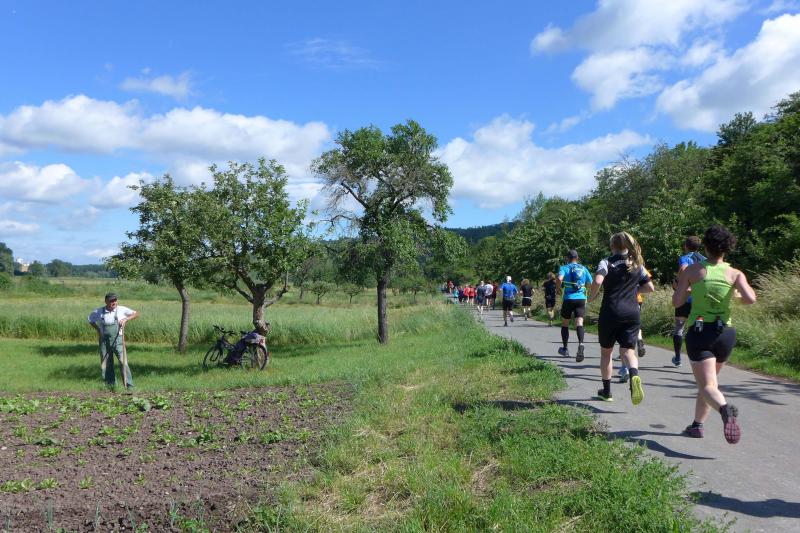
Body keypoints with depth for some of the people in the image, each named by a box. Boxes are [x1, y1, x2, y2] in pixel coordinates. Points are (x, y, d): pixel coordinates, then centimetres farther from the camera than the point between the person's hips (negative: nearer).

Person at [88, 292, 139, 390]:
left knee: (123, 362, -14)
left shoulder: (121, 309, -4)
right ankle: (111, 385, 21)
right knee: (105, 366, 7)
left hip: (117, 340, -2)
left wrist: (126, 319, -14)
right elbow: (90, 319, 18)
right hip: (104, 341, 2)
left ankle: (129, 386, -13)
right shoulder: (99, 312, 0)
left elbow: (136, 314, 2)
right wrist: (98, 330, 6)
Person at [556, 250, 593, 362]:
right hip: (581, 298, 2)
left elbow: (559, 278, -19)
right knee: (579, 323, -9)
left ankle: (565, 349, 25)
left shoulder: (565, 268, 1)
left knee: (565, 323, 14)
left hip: (568, 299, -2)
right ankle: (580, 344, -35)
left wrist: (558, 287, -1)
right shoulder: (583, 268, 11)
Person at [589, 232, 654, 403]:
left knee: (606, 351, 13)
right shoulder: (637, 264, 10)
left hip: (610, 313, -2)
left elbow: (598, 281, -22)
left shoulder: (607, 262, -4)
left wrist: (592, 296, -5)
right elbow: (650, 287, 11)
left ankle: (606, 391, 22)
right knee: (628, 350, 3)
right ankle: (634, 375, -31)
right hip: (632, 313, 3)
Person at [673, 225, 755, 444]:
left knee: (708, 386, -6)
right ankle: (697, 425, 30)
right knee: (708, 380, 22)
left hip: (699, 332, -3)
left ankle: (726, 409, -38)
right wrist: (740, 292, 8)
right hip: (725, 333, 3)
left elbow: (676, 302, -3)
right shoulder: (735, 274, 1)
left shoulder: (692, 270, -2)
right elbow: (750, 299, -14)